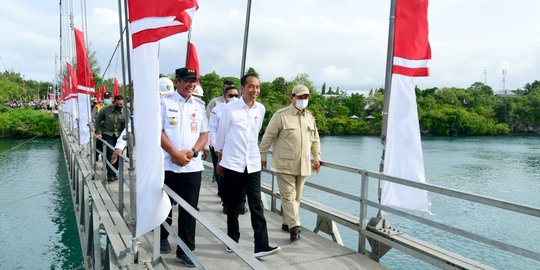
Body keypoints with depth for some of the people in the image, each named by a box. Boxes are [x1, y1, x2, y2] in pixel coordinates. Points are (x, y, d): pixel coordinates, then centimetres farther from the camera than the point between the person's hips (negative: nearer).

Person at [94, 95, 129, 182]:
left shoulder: (126, 111, -10)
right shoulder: (105, 109, -13)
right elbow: (98, 121, -1)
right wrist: (98, 133, -4)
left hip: (119, 135, 2)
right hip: (107, 133, -2)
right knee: (110, 152, -13)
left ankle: (115, 173, 19)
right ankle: (110, 174, -9)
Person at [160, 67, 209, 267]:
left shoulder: (199, 107, 10)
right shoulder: (165, 102, -1)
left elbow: (204, 134, 9)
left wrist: (192, 152, -9)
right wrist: (175, 153, -14)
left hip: (192, 166, 2)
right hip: (167, 165, -2)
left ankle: (185, 251, 11)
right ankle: (163, 237, 37)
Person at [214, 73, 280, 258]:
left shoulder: (261, 109, 4)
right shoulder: (230, 108, -7)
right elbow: (221, 134, 1)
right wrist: (219, 160, 7)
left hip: (253, 164, 3)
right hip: (232, 163, -2)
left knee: (256, 205, -4)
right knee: (233, 205, 10)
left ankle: (261, 246, -4)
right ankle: (232, 240, 27)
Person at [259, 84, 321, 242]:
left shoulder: (310, 117, 11)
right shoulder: (281, 115, -7)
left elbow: (315, 139, 19)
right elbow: (268, 137, -4)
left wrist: (317, 158, 16)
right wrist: (263, 156, -3)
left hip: (302, 165, 6)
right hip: (284, 164, -6)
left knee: (296, 196, 13)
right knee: (288, 196, -6)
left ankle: (287, 223, 27)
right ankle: (294, 227, -4)